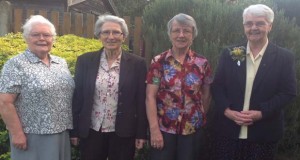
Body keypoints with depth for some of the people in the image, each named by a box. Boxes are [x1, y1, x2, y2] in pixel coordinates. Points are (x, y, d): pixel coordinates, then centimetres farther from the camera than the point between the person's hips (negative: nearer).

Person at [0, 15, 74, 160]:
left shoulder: (61, 63, 8)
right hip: (32, 137, -6)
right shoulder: (16, 65, -10)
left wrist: (72, 127, 10)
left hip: (61, 134, 6)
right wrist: (17, 134, -15)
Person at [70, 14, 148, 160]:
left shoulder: (137, 63, -3)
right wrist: (74, 130, 3)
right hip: (91, 132, 1)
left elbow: (141, 101, -2)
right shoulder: (85, 61, 0)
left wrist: (141, 133, -3)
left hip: (123, 133, -1)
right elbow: (77, 97, 2)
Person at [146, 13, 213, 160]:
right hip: (163, 128, -1)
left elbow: (206, 95, 9)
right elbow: (150, 97, -8)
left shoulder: (202, 63, 0)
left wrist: (200, 118, 14)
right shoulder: (158, 61, -5)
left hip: (192, 128, 2)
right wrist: (154, 129, -13)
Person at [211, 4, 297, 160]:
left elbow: (288, 92, -5)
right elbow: (217, 86, 2)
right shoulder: (230, 53, 3)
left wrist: (261, 113, -16)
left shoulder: (284, 57, -2)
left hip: (263, 133, -1)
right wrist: (227, 111, -13)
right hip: (227, 129, 1)